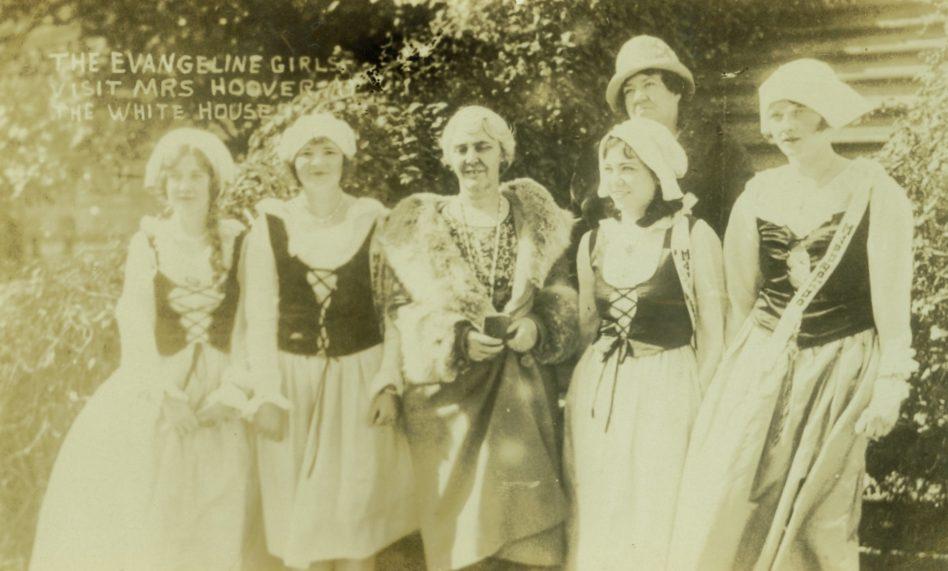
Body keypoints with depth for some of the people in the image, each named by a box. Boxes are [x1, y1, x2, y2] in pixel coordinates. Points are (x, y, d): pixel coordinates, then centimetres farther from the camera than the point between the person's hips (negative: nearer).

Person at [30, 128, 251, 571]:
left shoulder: (237, 241, 2)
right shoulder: (148, 242, 3)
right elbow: (135, 319, -7)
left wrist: (234, 389, -13)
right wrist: (163, 391, -18)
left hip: (217, 393, 0)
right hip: (156, 389, 0)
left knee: (210, 530, 3)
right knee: (139, 522, -2)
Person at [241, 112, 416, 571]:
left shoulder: (374, 222, 0)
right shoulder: (270, 227, 0)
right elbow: (259, 319, 0)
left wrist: (388, 383, -9)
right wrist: (266, 395, -6)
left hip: (358, 379, 0)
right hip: (293, 382, 1)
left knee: (356, 515, 3)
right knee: (300, 518, 6)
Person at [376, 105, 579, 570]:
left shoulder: (536, 220, 7)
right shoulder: (420, 226, 2)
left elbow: (562, 302, 9)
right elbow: (402, 312, -1)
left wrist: (537, 329, -12)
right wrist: (458, 341, -16)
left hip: (522, 398, 1)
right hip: (450, 400, -1)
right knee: (458, 531, 1)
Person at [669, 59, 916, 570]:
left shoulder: (871, 186, -5)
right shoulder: (760, 192, 2)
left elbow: (892, 292, -8)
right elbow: (740, 295, 5)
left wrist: (892, 381, -12)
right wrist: (733, 372, 5)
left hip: (840, 368, -2)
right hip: (762, 364, 3)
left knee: (818, 522, 8)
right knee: (724, 513, -2)